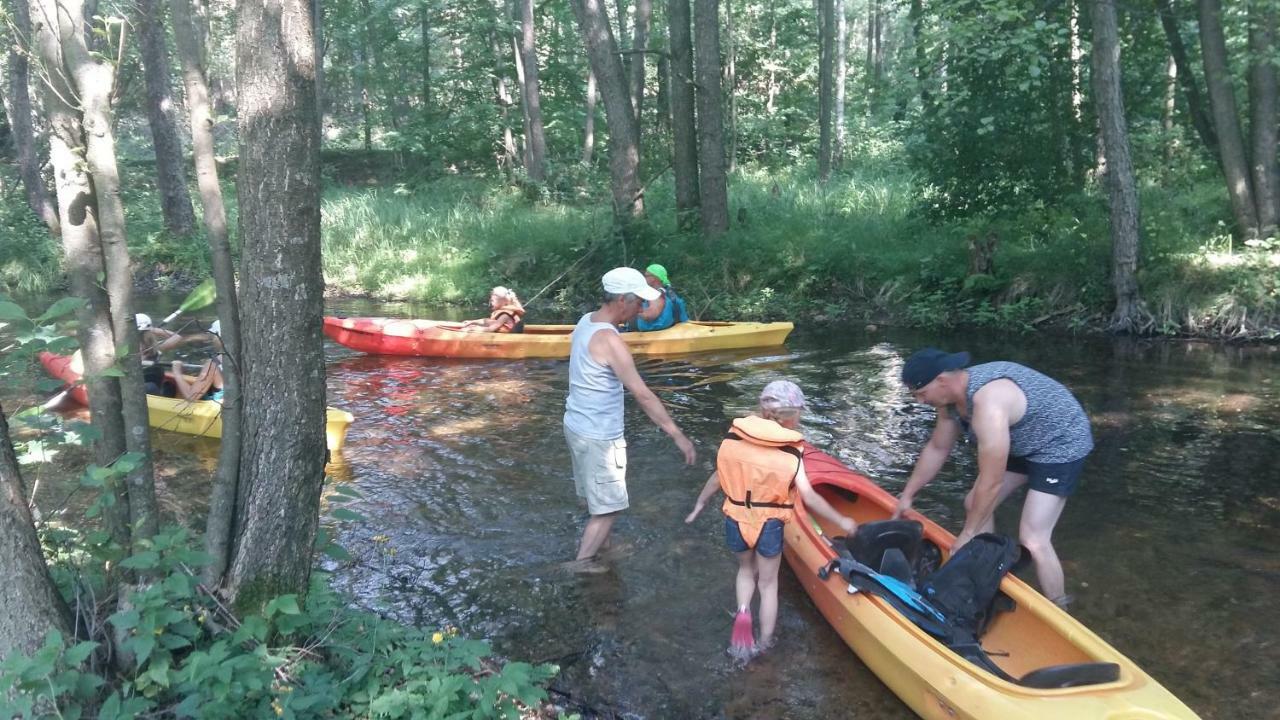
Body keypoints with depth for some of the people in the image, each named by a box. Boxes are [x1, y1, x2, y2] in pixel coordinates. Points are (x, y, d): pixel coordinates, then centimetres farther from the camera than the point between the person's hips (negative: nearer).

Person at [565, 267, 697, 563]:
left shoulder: (586, 321, 2)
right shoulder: (609, 341, -26)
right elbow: (643, 396, -26)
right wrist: (679, 436, -22)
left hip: (578, 425, 9)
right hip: (599, 437, -9)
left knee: (598, 501, 25)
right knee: (607, 510, 4)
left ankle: (597, 548, 42)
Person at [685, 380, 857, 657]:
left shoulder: (734, 437, -5)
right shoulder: (791, 454, -11)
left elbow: (718, 477, 2)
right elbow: (810, 498, -10)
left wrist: (700, 504, 17)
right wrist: (842, 521, 2)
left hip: (735, 521, 2)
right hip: (769, 526, -2)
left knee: (746, 569, 27)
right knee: (768, 582, 18)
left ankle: (742, 610, 3)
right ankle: (764, 643, 26)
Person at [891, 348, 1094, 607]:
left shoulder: (988, 404, -37)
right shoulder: (951, 395, -8)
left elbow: (991, 483, -31)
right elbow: (937, 449, 8)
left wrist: (967, 535, -19)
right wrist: (907, 495, 13)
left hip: (1060, 445, -9)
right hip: (1023, 444, 9)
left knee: (1032, 541, -15)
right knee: (976, 505, 12)